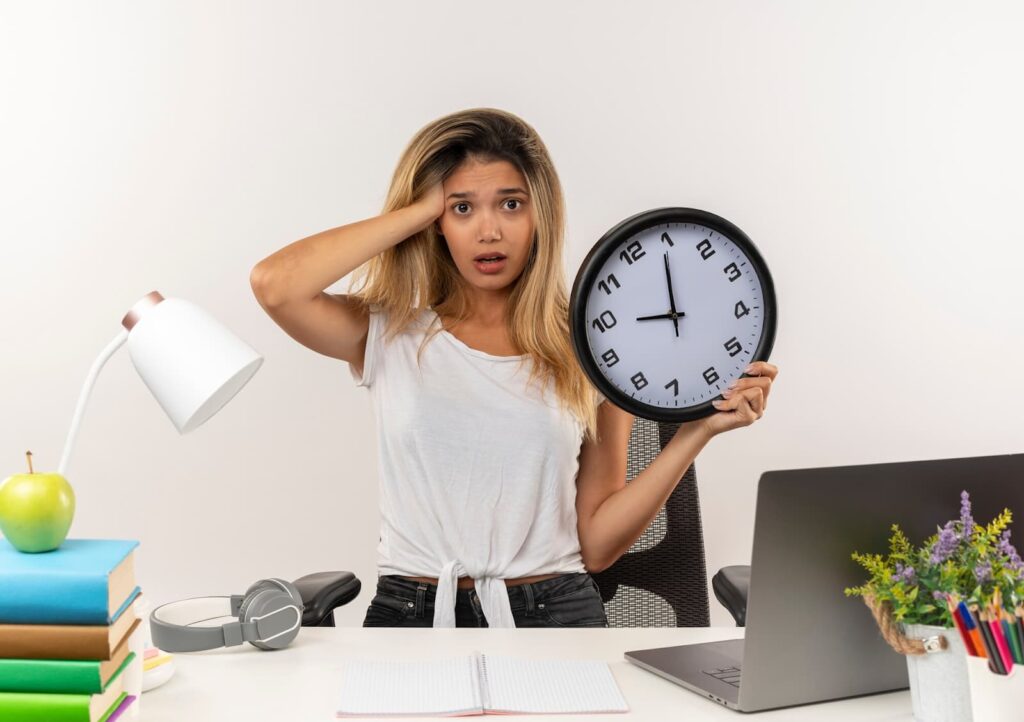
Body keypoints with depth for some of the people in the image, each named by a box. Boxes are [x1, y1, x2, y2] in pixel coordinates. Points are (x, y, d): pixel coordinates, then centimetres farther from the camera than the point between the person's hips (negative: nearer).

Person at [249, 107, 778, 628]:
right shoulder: (391, 335, 4)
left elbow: (597, 544, 5)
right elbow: (274, 284, -16)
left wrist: (698, 430, -4)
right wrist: (422, 208, -6)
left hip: (555, 612, 1)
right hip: (409, 613, -1)